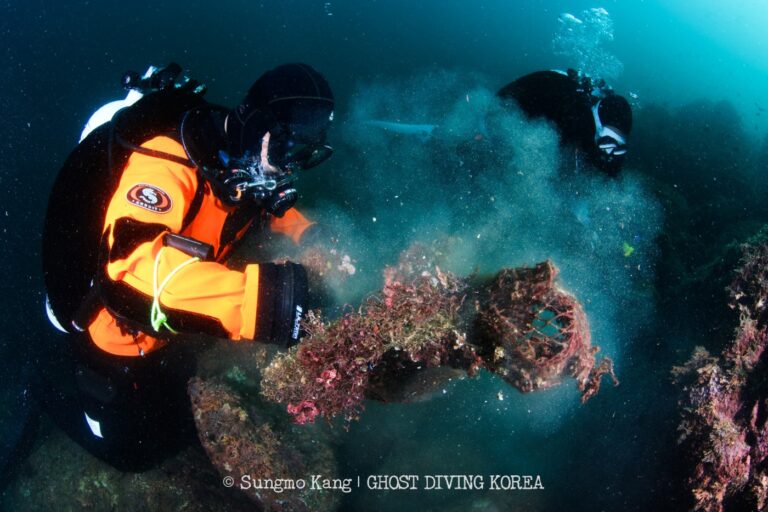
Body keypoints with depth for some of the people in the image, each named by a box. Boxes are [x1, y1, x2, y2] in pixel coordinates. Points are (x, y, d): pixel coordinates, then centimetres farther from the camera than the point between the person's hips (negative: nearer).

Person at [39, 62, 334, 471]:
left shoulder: (242, 159, -11)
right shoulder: (169, 159, -35)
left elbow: (271, 207, 10)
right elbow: (132, 262, -51)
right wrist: (262, 297, -61)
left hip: (168, 327, 7)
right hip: (108, 327, -7)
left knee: (182, 430, 23)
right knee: (132, 451, 12)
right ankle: (58, 391, 35)